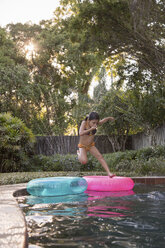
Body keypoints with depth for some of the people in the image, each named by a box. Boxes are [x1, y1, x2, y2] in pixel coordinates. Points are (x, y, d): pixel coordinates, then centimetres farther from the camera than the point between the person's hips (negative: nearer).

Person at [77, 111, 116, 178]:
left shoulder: (96, 124, -11)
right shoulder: (84, 123, -23)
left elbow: (104, 120, 10)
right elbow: (81, 133, -39)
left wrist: (109, 118, 24)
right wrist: (91, 129, -41)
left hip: (91, 145, 4)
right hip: (83, 146, -4)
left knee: (100, 157, -13)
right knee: (84, 161, -23)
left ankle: (109, 173, -12)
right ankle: (79, 153, 9)